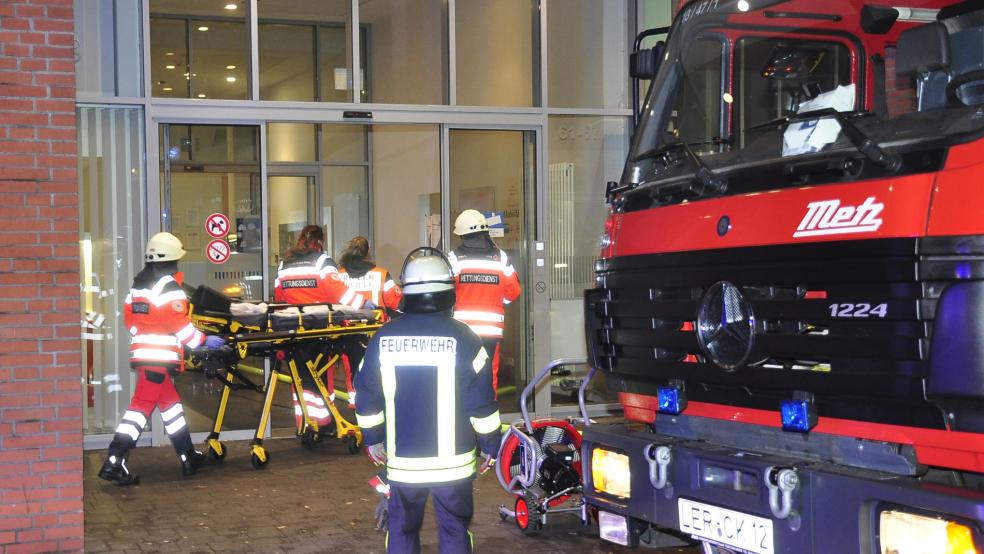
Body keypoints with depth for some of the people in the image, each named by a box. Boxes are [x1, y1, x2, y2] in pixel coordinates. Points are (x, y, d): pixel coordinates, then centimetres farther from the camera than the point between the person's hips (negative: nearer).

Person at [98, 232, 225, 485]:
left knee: (171, 402, 15)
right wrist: (203, 341, -4)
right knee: (142, 405, -5)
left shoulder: (137, 286, 14)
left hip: (141, 352, 8)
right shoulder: (170, 287, -10)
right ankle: (114, 462, -7)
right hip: (161, 357, -8)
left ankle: (188, 457, 22)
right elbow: (179, 324, -14)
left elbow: (130, 317, 17)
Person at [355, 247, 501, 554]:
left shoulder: (383, 337, -2)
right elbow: (481, 401, -10)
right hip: (451, 460, -2)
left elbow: (367, 395, 4)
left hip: (402, 460, 2)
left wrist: (372, 439, 18)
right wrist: (489, 445, 3)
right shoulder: (461, 338, -11)